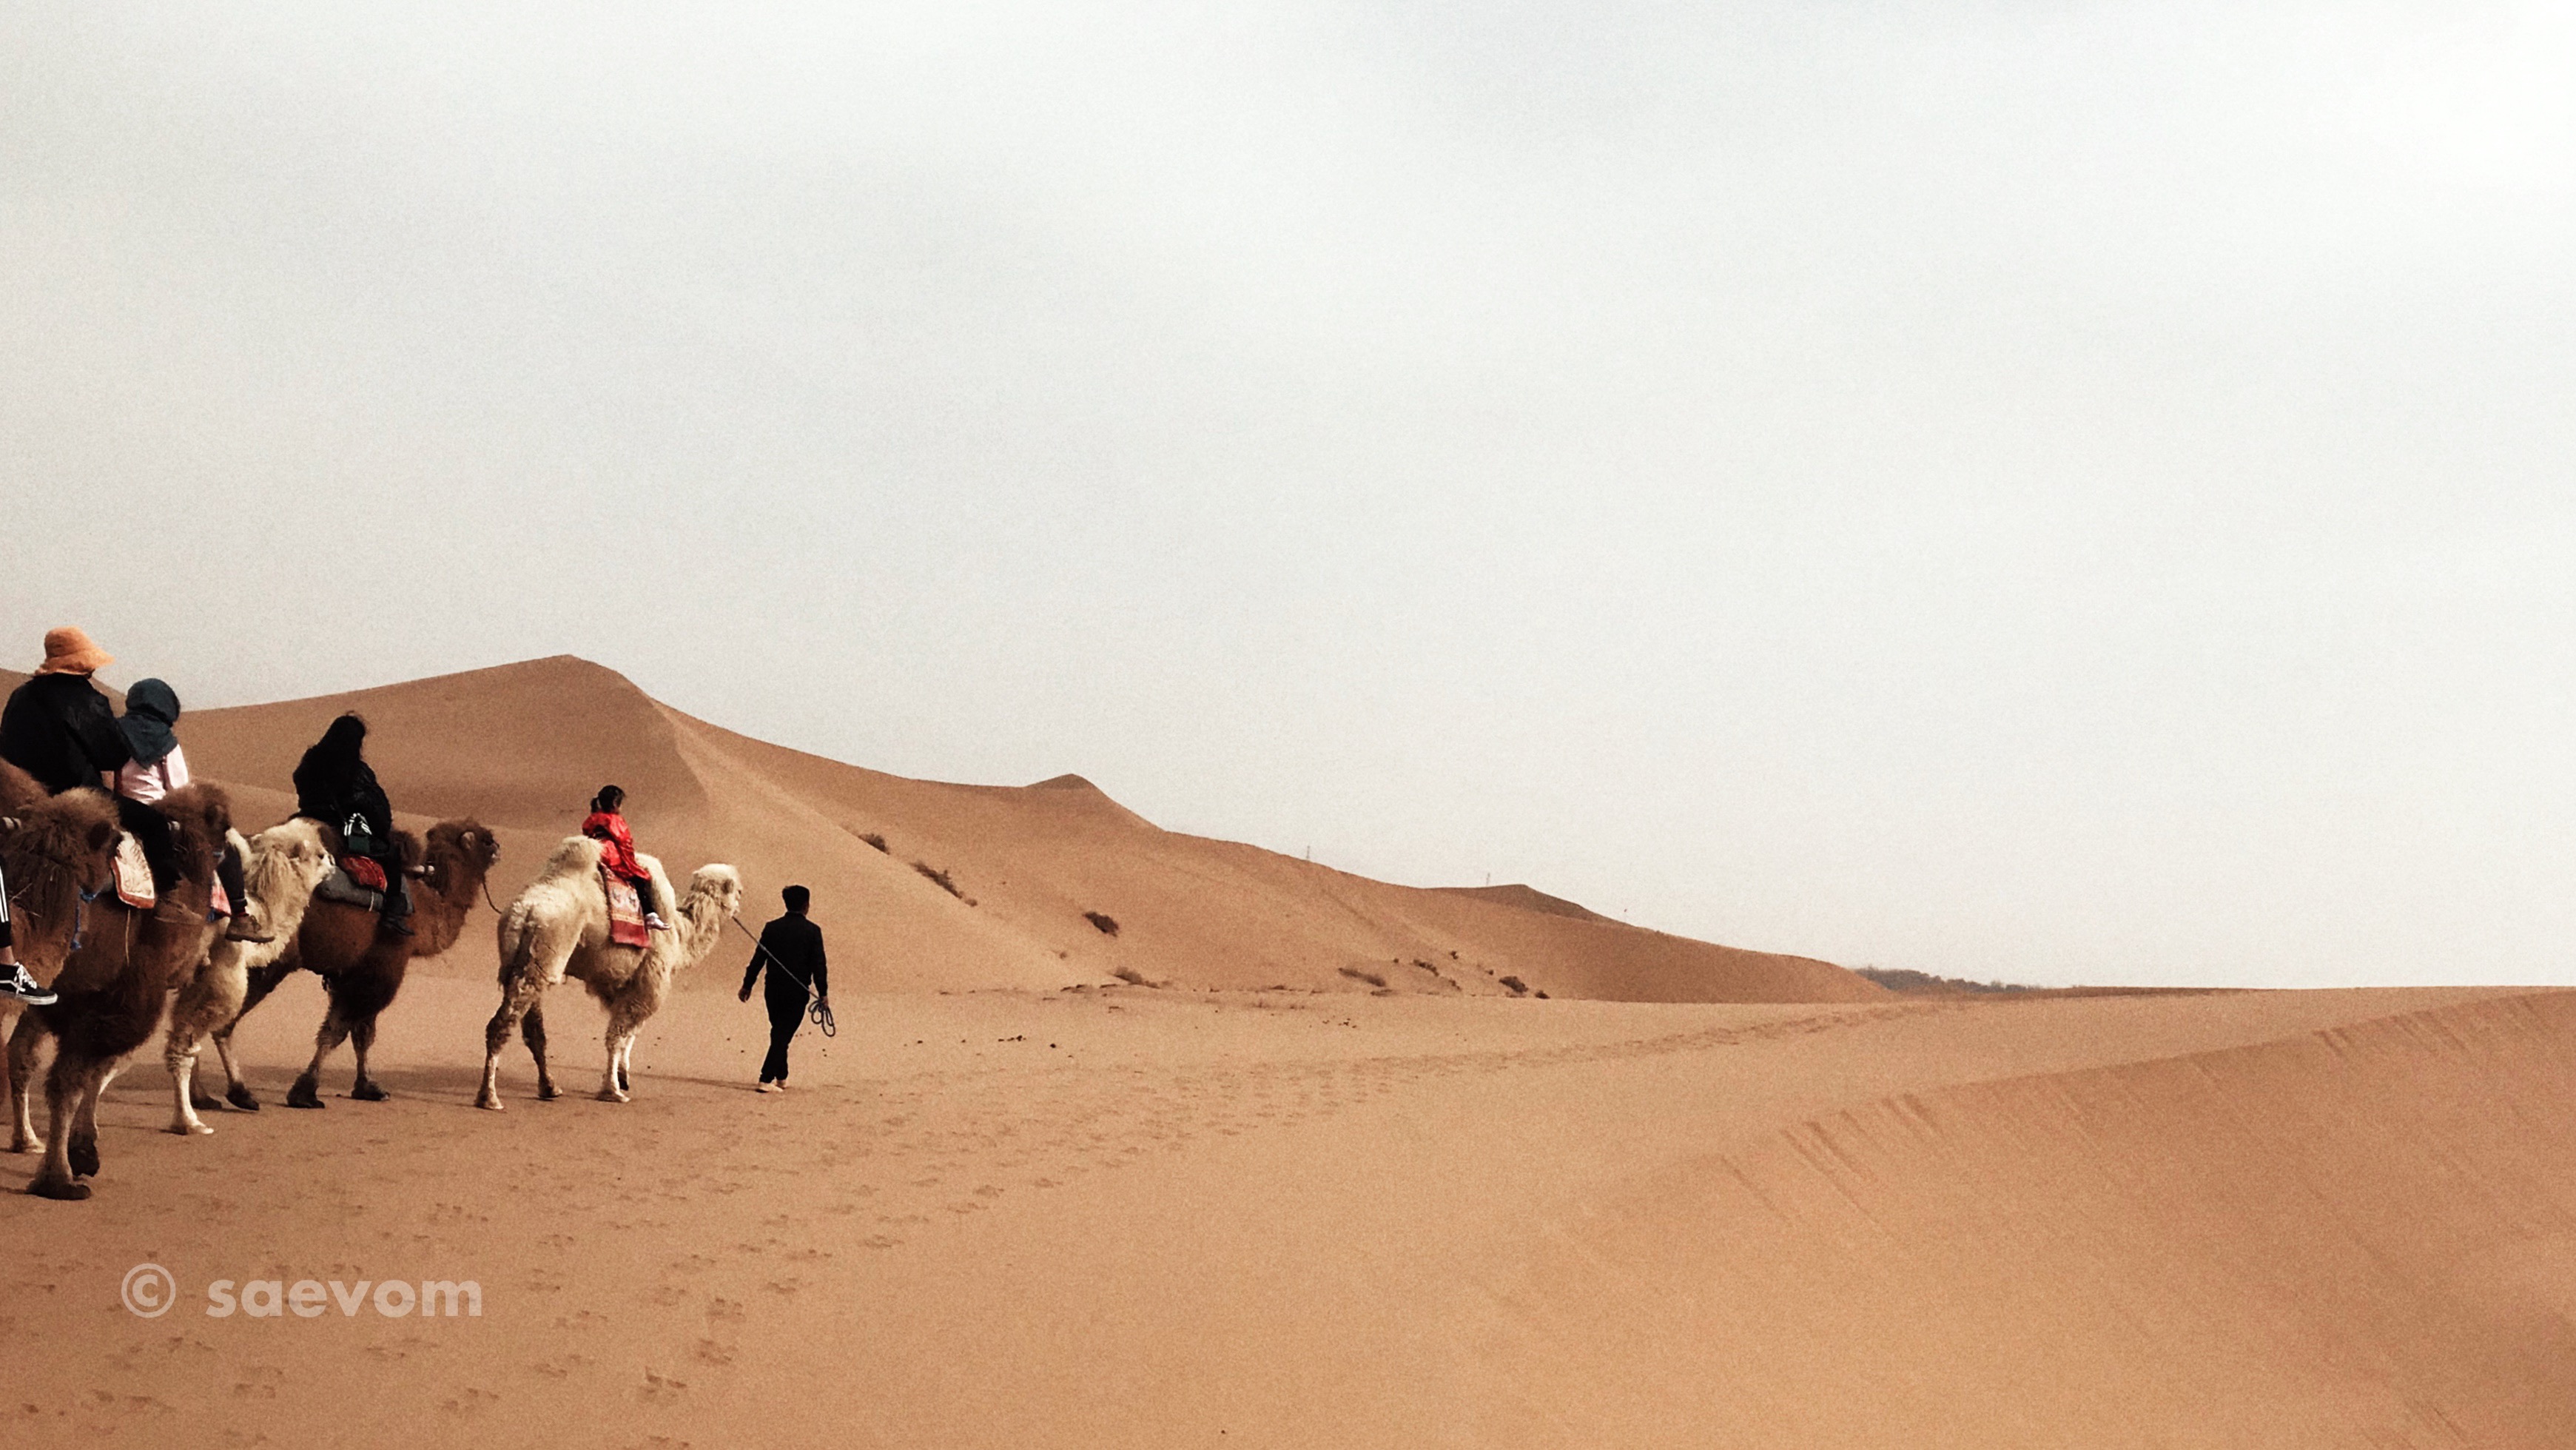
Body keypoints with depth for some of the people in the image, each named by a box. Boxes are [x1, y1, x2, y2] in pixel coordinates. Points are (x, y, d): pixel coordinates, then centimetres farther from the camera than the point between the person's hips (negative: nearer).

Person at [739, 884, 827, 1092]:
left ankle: (781, 1078, 24)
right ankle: (766, 1080, -9)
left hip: (773, 990, 3)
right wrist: (823, 993, -1)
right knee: (783, 1036, -1)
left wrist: (747, 985, 12)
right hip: (798, 993, -3)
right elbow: (818, 965, -7)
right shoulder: (812, 931, -6)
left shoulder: (772, 928, 2)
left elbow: (758, 958, 3)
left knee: (779, 1034, 18)